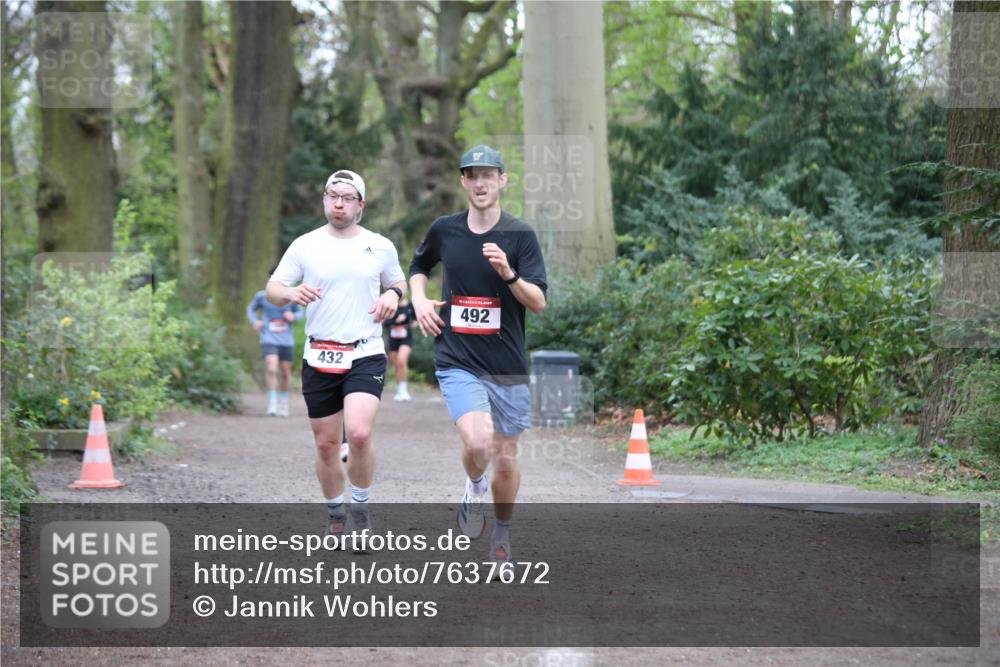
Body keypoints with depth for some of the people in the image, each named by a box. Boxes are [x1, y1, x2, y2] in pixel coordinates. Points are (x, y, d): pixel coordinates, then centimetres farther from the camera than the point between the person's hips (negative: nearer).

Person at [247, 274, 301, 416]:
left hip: (286, 340, 2)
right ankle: (272, 404, -12)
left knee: (285, 373, 9)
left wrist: (294, 316, -9)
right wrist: (254, 321, 0)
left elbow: (299, 312, 14)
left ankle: (284, 404, 30)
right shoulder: (262, 296, 0)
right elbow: (251, 308, 17)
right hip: (269, 339, -2)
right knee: (271, 369, -20)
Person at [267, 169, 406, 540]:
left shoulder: (381, 247, 6)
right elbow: (272, 290, 7)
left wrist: (393, 295, -2)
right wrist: (292, 293, -16)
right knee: (326, 444, 6)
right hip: (319, 358, 2)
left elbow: (399, 283, 22)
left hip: (366, 355, -1)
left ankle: (360, 508, 0)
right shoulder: (305, 246, 4)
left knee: (359, 433, -21)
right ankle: (336, 516, 26)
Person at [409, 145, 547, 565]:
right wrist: (419, 300, 7)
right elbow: (419, 265, 26)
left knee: (506, 460, 8)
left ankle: (502, 535, 32)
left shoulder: (520, 236, -3)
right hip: (457, 362, 0)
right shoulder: (444, 231, 4)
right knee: (477, 442, -25)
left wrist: (509, 274, -26)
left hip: (508, 367, 1)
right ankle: (474, 490, 8)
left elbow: (539, 303, -9)